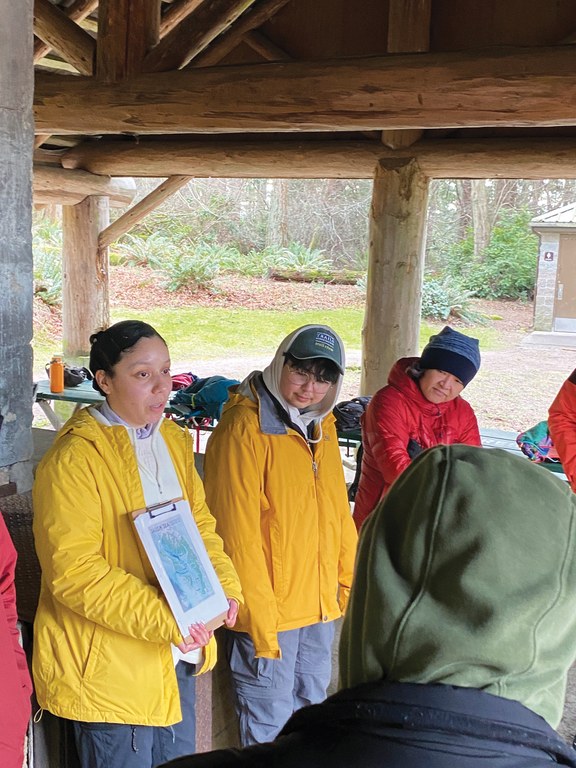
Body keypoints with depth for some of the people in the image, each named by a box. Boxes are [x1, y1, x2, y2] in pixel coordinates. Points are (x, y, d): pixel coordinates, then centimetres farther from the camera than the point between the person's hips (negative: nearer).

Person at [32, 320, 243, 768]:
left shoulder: (174, 441, 7)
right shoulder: (75, 458, -18)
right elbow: (73, 572, -22)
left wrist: (224, 589, -7)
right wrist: (166, 620, -25)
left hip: (178, 655, 7)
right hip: (107, 666, -7)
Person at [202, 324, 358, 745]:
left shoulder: (322, 424, 7)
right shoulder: (244, 428, -17)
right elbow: (238, 533, -18)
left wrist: (349, 579, 9)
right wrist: (259, 622, -18)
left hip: (321, 604, 7)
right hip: (268, 611, -7)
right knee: (270, 730, 6)